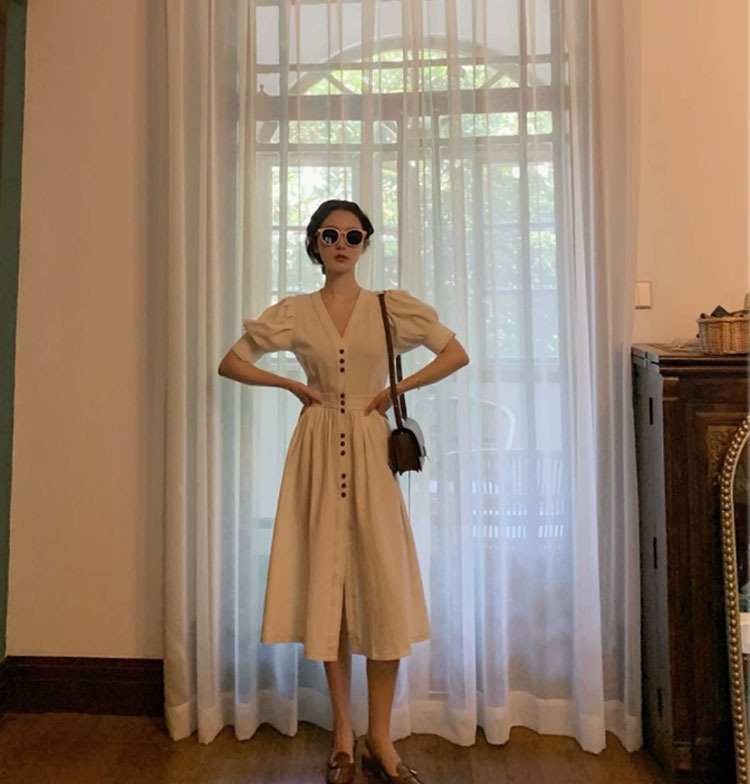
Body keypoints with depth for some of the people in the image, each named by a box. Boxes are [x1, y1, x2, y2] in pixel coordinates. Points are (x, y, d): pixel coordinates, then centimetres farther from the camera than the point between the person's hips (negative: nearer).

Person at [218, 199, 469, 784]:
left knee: (384, 586, -1)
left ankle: (380, 737, 15)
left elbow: (457, 354, 4)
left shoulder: (392, 307, 3)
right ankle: (343, 734, 20)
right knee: (327, 583, 5)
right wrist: (291, 384, -3)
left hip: (372, 453, 0)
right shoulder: (294, 313, 5)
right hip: (320, 452, 1)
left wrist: (397, 389, -5)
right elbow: (231, 363, 9)